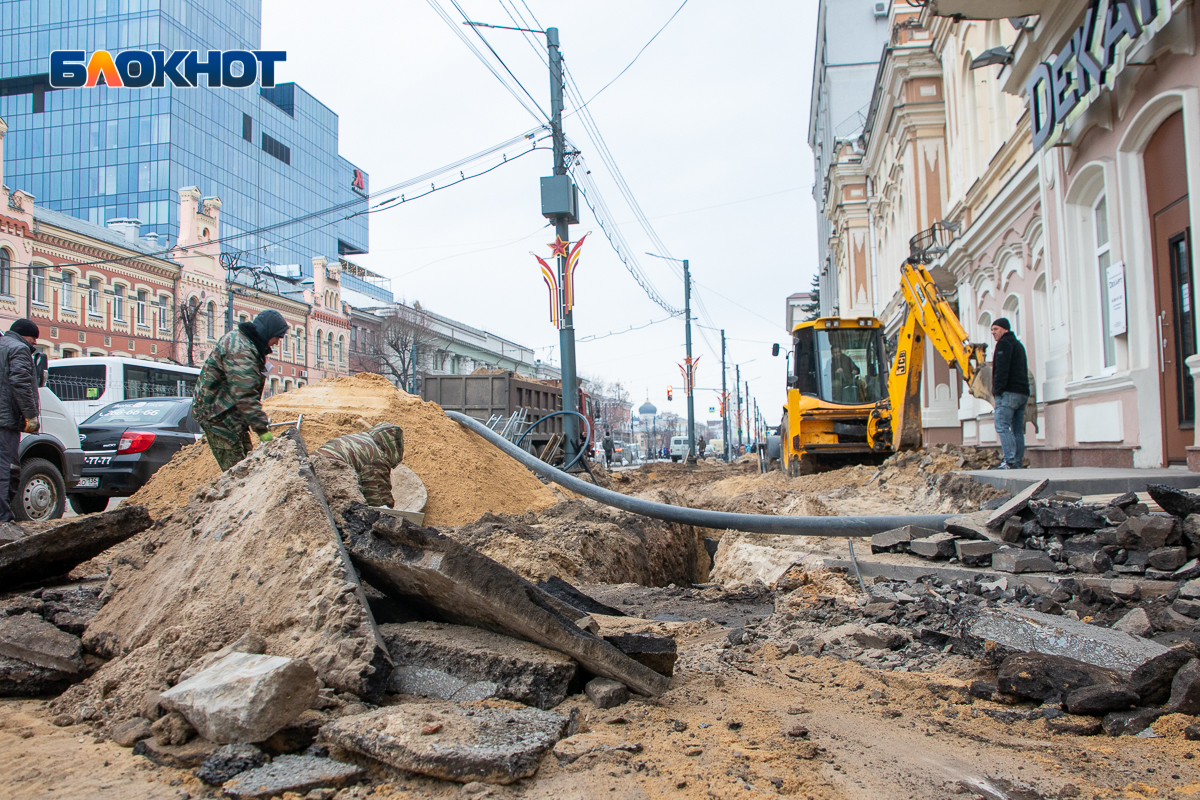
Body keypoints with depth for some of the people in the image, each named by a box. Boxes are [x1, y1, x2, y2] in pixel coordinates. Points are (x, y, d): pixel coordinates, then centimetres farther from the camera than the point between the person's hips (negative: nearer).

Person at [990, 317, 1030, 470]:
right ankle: (1018, 463, 6)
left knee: (1002, 427, -11)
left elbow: (1001, 370, -15)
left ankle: (1010, 461, -19)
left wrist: (997, 390, -14)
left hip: (1008, 393, -9)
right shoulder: (1018, 345, 25)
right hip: (1022, 392, 9)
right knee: (1017, 429, 8)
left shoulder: (1004, 344, -4)